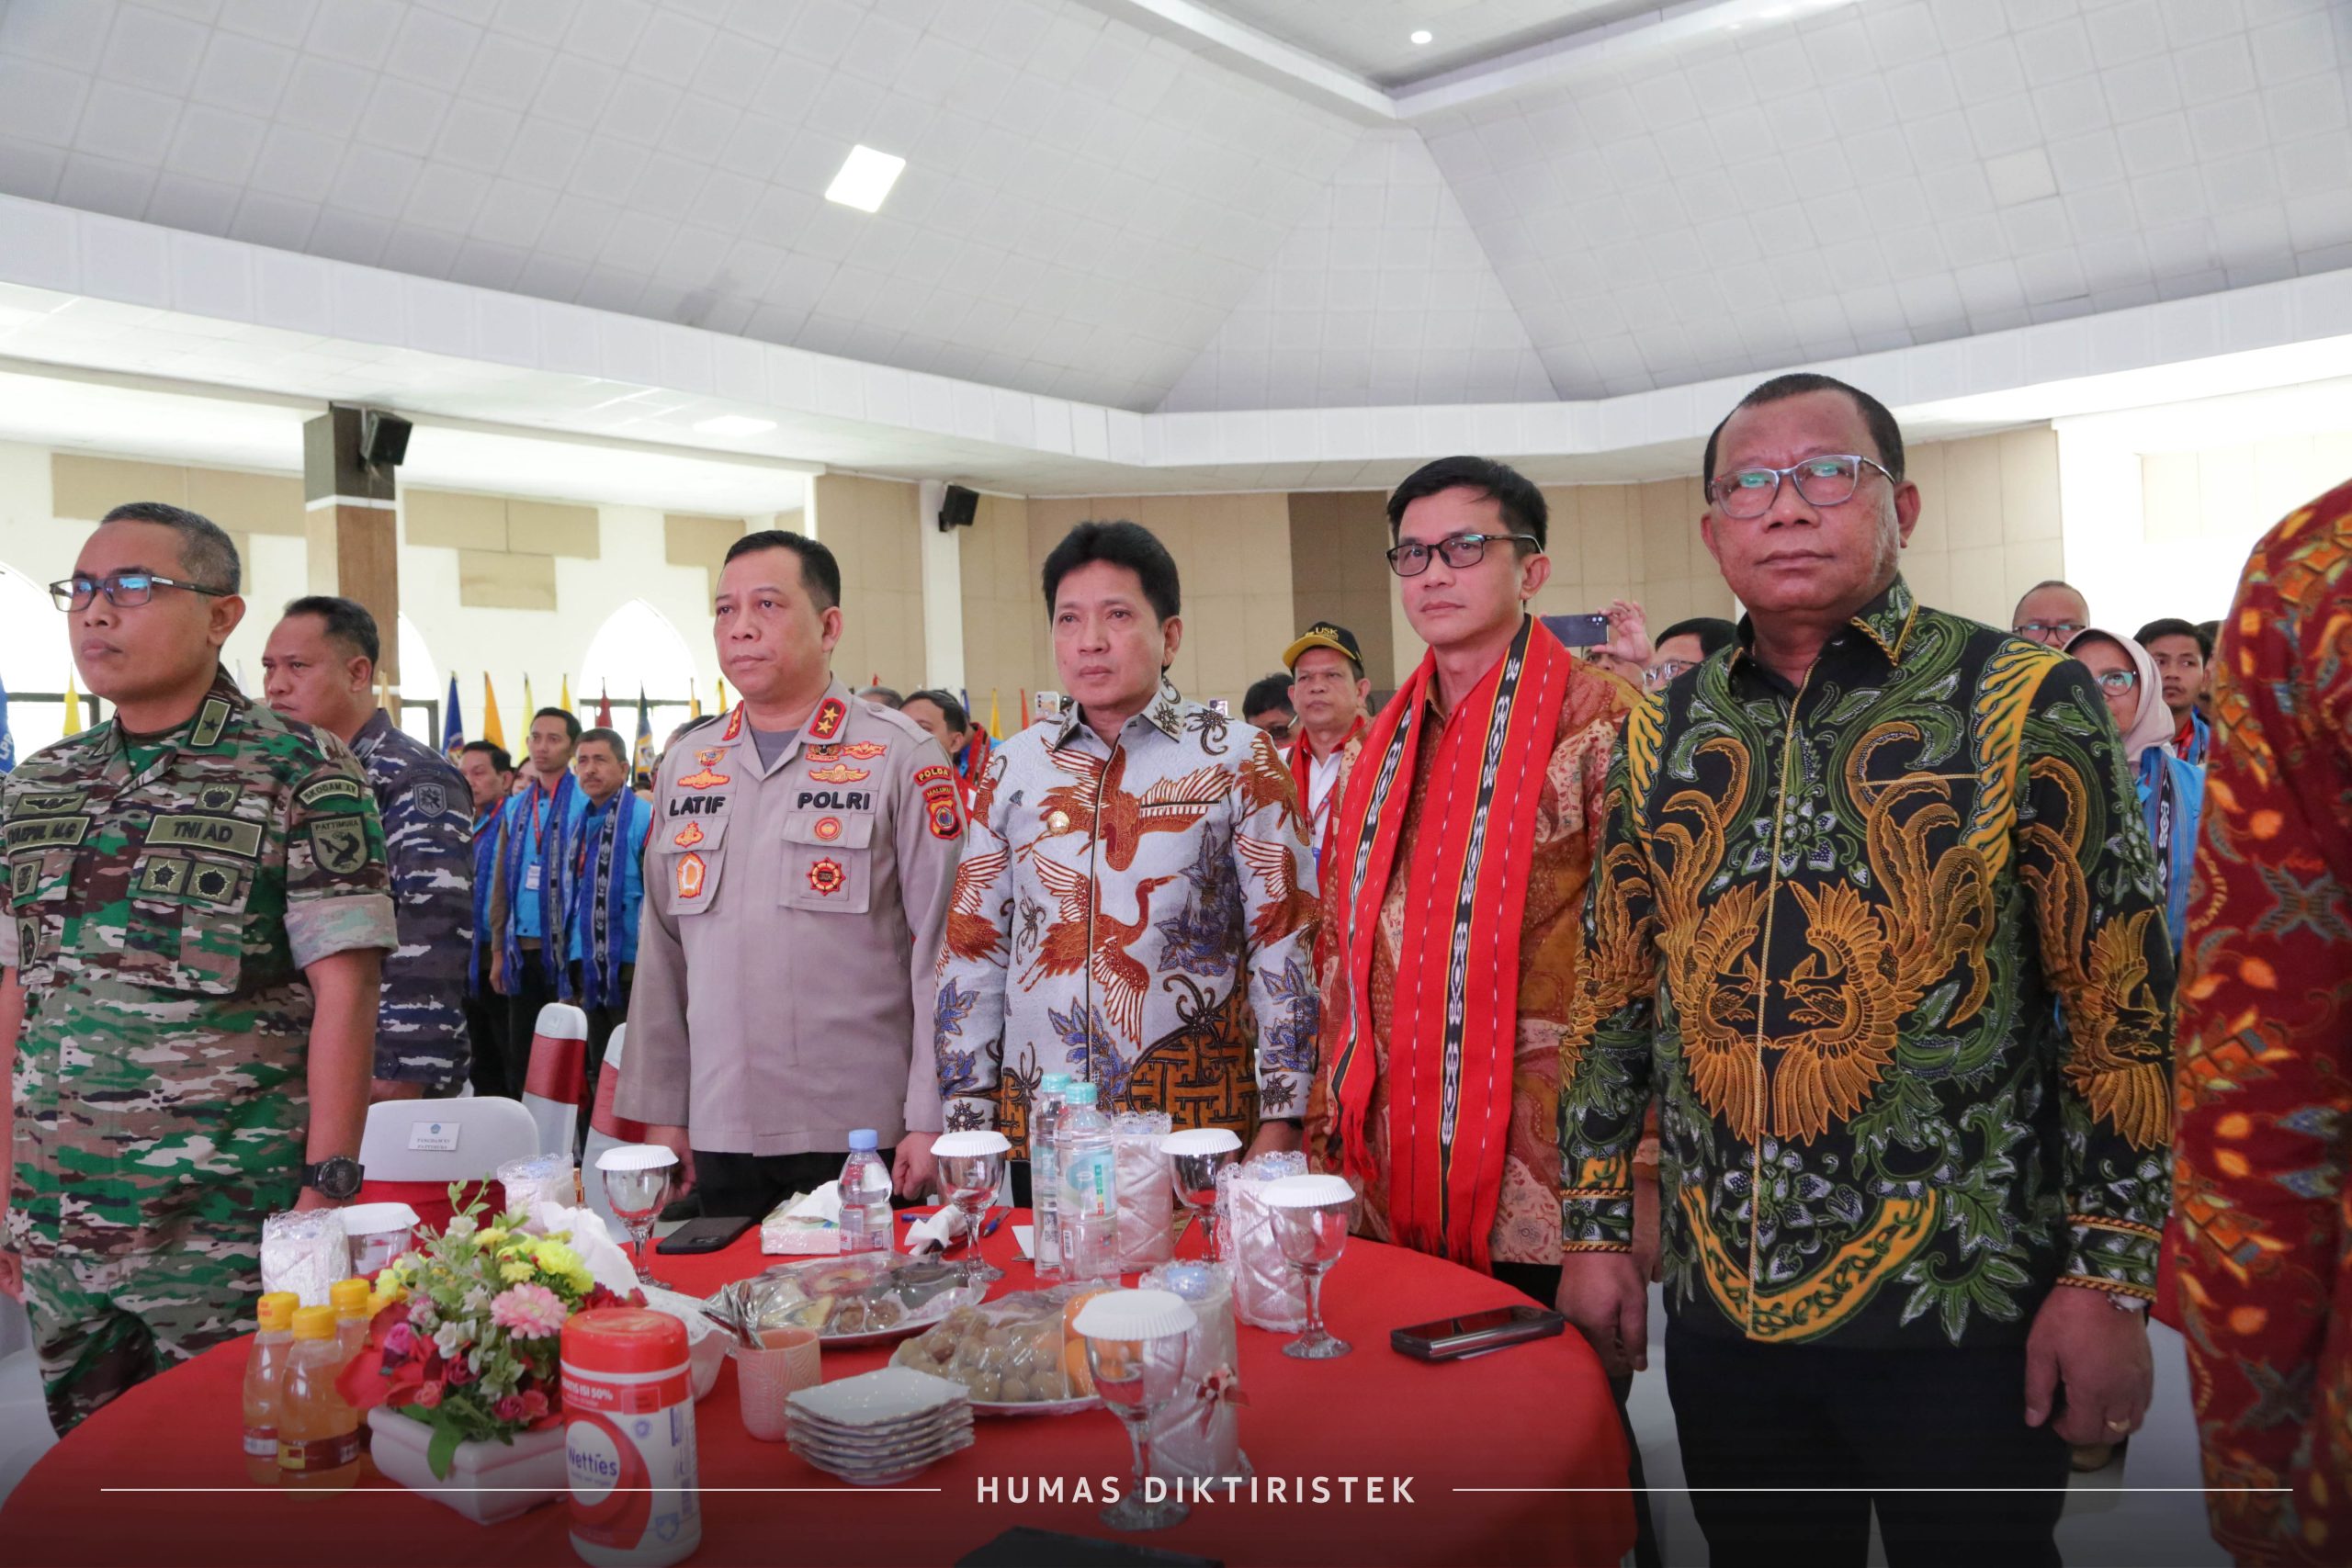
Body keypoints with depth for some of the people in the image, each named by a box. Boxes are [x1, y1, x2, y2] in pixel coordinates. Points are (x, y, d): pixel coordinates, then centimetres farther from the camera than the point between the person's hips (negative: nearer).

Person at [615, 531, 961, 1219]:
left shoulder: (901, 757, -4)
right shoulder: (686, 766, 11)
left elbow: (940, 946, -7)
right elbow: (661, 949, 13)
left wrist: (929, 1119, -10)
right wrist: (661, 1109, 11)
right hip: (720, 1132, 4)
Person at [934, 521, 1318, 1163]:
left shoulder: (1238, 760, -3)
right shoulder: (1014, 766, 5)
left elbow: (1285, 945, -5)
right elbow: (972, 951, 8)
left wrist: (1280, 1122, -9)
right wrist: (967, 1123, 5)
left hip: (1196, 1120, -2)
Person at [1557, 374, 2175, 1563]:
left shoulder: (2026, 702, -5)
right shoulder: (1662, 736, 5)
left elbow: (2121, 1007, -6)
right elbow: (1610, 1001, 8)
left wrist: (2109, 1278, -9)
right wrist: (1593, 1228, 6)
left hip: (1961, 1316, -3)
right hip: (1719, 1308, 4)